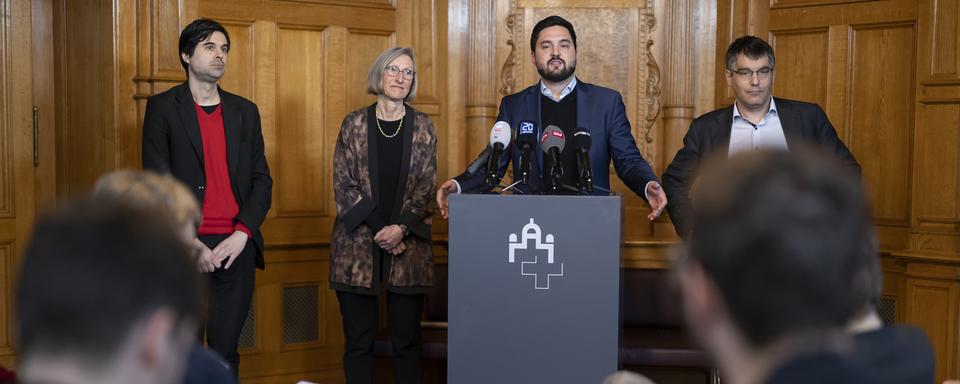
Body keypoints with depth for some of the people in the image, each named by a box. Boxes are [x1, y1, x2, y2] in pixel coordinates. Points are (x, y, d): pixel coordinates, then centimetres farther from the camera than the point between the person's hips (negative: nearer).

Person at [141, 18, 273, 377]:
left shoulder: (245, 111, 14)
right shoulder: (163, 107, 3)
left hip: (235, 246, 3)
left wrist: (241, 234, -5)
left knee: (225, 351, 5)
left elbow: (261, 179, 10)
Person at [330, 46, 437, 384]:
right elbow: (343, 185, -1)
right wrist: (378, 230, -10)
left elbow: (426, 189, 3)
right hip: (357, 245, 0)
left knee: (407, 341, 2)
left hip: (408, 247, 1)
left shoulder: (423, 127, 6)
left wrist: (402, 229, -12)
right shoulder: (353, 124, 3)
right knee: (358, 341, 2)